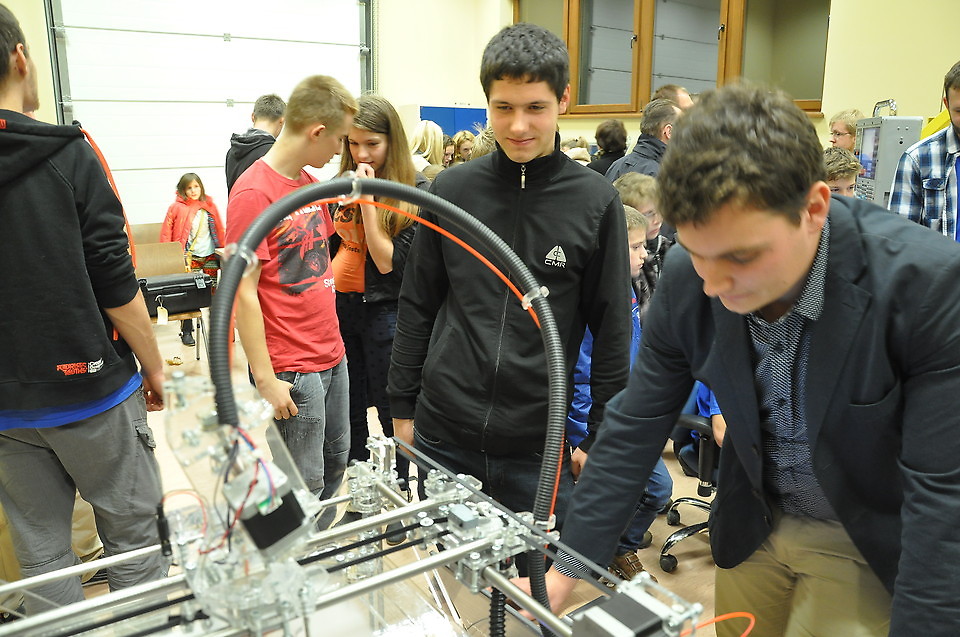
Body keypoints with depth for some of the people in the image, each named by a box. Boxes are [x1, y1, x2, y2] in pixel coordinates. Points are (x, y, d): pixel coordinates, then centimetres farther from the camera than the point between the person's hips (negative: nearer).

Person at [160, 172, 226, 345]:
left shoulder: (209, 205, 8)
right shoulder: (176, 207, -2)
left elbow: (219, 229, 15)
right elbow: (166, 232, 1)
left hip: (210, 255, 3)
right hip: (189, 257, -3)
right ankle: (186, 331, 7)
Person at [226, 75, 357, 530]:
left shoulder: (310, 184, 9)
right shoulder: (253, 192, -16)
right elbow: (243, 293, -17)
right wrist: (266, 381, -17)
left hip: (331, 356, 8)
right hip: (291, 370, -8)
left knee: (334, 464, 20)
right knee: (304, 485, 4)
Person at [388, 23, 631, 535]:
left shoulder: (596, 202, -5)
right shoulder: (451, 190, -1)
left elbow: (612, 330, -1)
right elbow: (417, 306, 6)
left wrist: (601, 440, 0)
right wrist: (402, 408, 6)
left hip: (540, 445, -1)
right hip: (442, 436, 2)